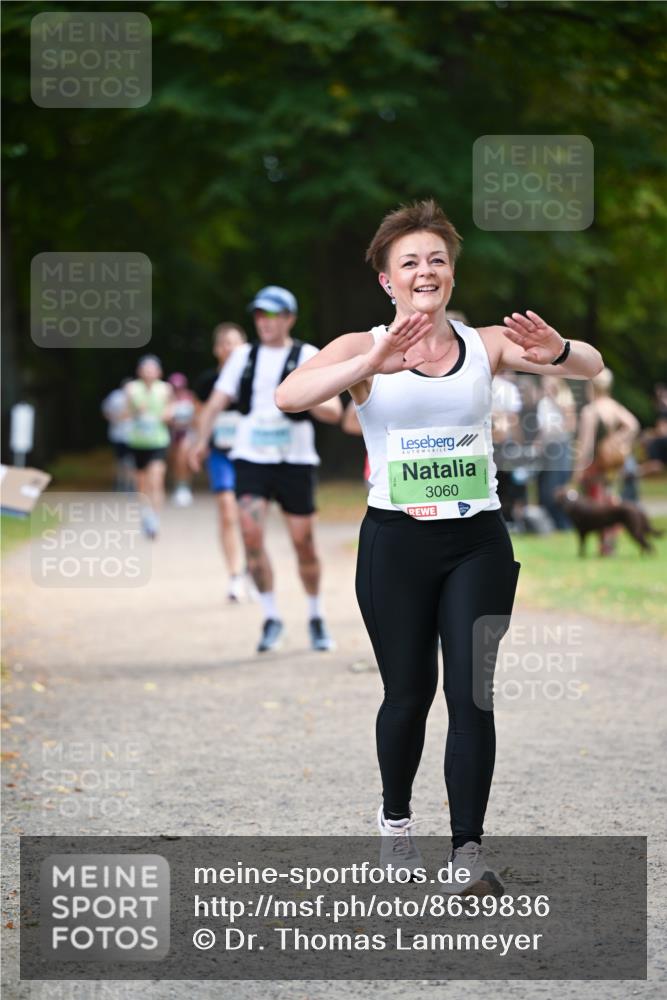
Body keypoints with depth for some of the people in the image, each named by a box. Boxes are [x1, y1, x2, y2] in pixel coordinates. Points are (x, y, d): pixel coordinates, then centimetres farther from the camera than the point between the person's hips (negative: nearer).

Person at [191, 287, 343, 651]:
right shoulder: (244, 356, 9)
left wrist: (306, 399, -26)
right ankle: (271, 618, -3)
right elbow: (217, 401, 9)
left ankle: (316, 618, 23)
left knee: (303, 542, 2)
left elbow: (334, 411, -7)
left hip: (295, 461, -1)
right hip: (251, 458, 2)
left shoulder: (308, 357, 0)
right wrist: (202, 440, -1)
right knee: (251, 532, -15)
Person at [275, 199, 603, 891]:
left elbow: (590, 367, -3)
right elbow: (289, 396, -21)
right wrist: (374, 362, -36)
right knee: (409, 692, 8)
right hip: (396, 542, -1)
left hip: (478, 541, 1)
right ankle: (395, 814, 33)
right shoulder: (364, 349, -3)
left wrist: (557, 353, -28)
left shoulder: (486, 344, 4)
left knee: (471, 692, -4)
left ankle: (467, 848, -1)